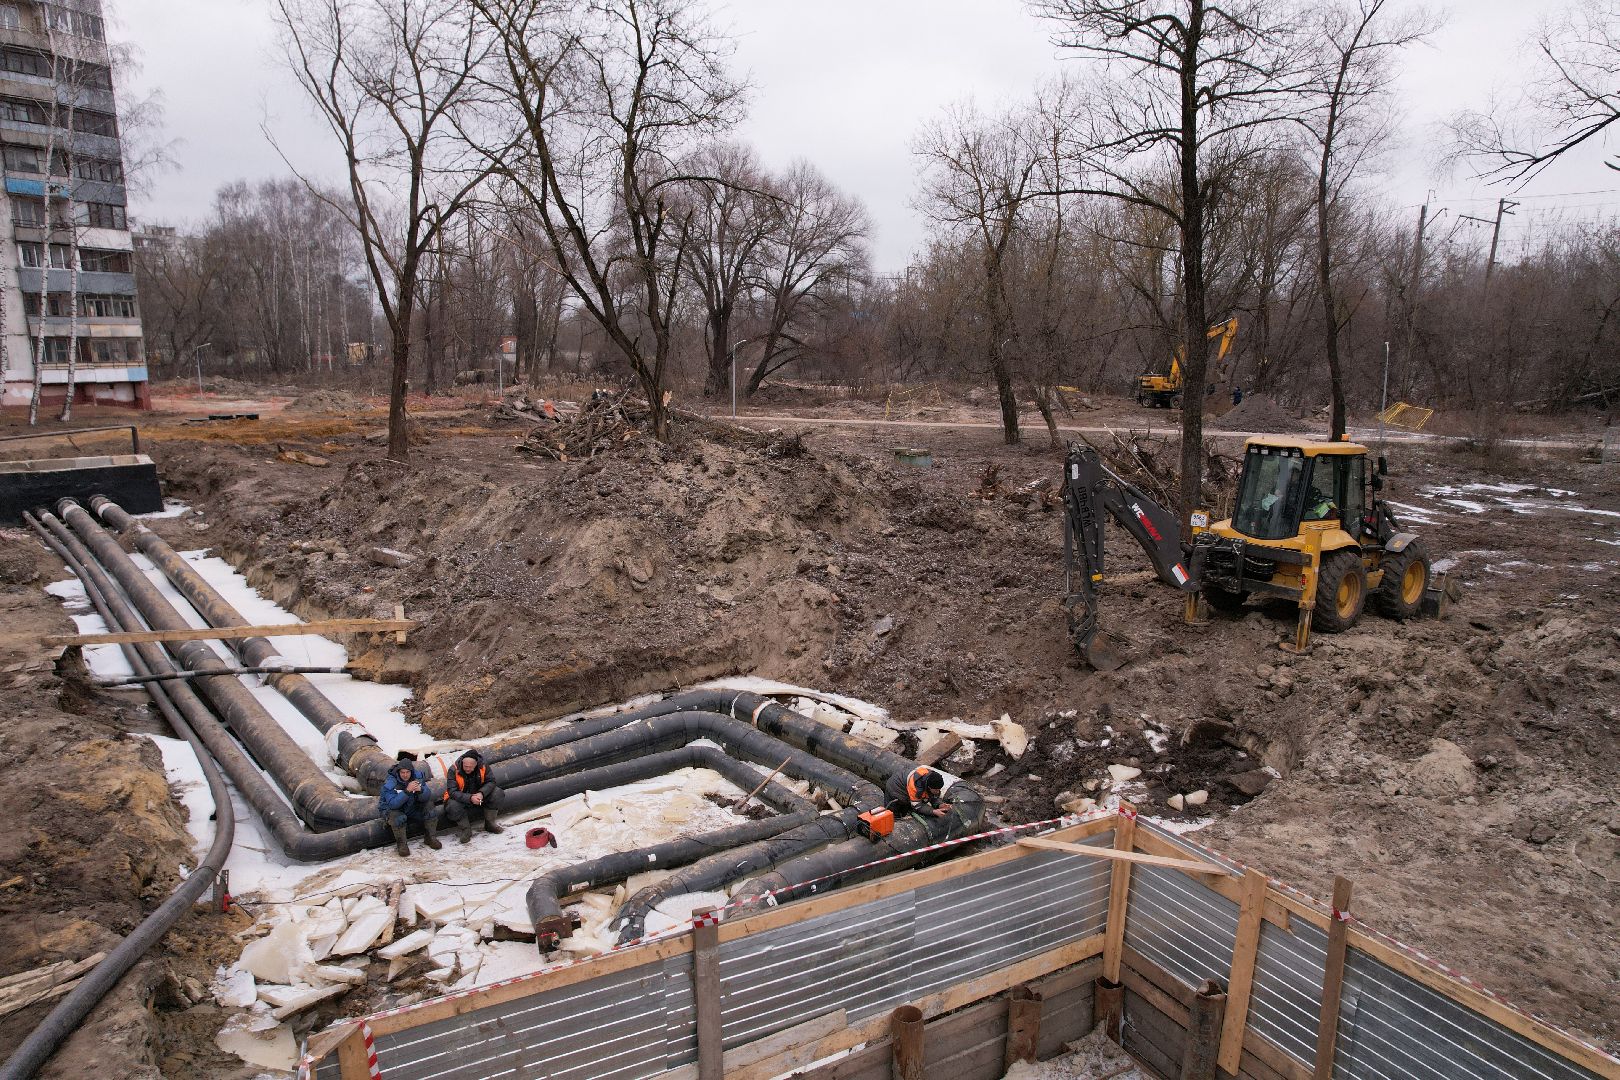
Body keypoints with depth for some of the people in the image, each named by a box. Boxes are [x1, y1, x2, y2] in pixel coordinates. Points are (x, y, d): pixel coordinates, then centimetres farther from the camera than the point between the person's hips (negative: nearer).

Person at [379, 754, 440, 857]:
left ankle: (430, 837, 1)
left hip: (411, 808, 4)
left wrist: (420, 790, -38)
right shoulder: (390, 783, -25)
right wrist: (407, 791, -46)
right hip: (391, 809, -4)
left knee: (430, 806, -15)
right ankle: (401, 844, -12)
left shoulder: (418, 777, -13)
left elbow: (426, 797, -16)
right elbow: (393, 804, -37)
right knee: (398, 818, -36)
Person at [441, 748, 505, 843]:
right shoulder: (454, 770, -24)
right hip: (461, 799, -3)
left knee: (498, 794, -18)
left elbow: (491, 781, -10)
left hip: (479, 796, 3)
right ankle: (466, 830, -9)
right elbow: (452, 792, -27)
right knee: (453, 807, -36)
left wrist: (481, 793, -31)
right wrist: (470, 798, -42)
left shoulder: (483, 767, -16)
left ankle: (489, 824, 2)